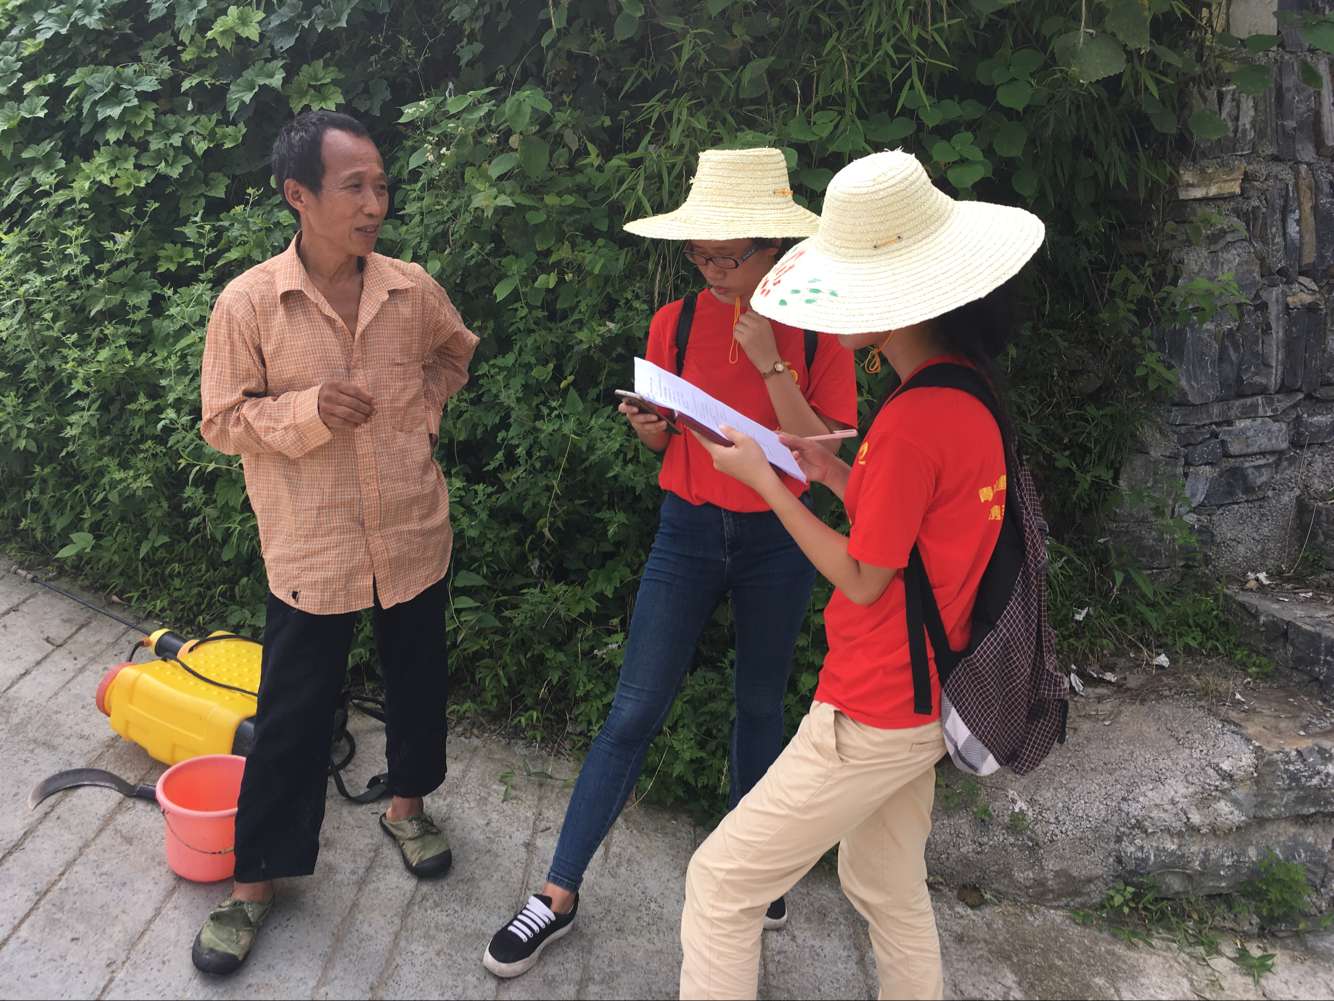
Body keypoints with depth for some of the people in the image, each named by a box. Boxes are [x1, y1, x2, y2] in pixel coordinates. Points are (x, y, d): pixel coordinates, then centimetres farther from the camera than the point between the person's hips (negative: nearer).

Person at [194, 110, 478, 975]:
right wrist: (310, 408, -22)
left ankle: (407, 805, 45)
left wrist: (425, 408, 3)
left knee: (419, 682, 19)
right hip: (313, 547, -3)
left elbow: (457, 352, 18)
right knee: (293, 714, 6)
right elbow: (223, 421, -7)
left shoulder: (413, 289, -3)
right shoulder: (249, 304, -12)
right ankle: (257, 878, 25)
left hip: (413, 535, 3)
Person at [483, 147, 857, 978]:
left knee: (761, 707, 15)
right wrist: (648, 427, -16)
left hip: (779, 540, 0)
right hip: (689, 531, 1)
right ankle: (560, 894, 10)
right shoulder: (676, 323, -4)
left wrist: (772, 366, -24)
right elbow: (667, 442, 8)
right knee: (634, 713, 0)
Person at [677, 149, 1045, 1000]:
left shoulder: (914, 419, -25)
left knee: (722, 881, 3)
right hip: (921, 700, 9)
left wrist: (765, 480, -11)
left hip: (876, 713, -9)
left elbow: (862, 578, -18)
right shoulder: (969, 394, 3)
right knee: (888, 891, 25)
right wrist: (832, 474, 2)